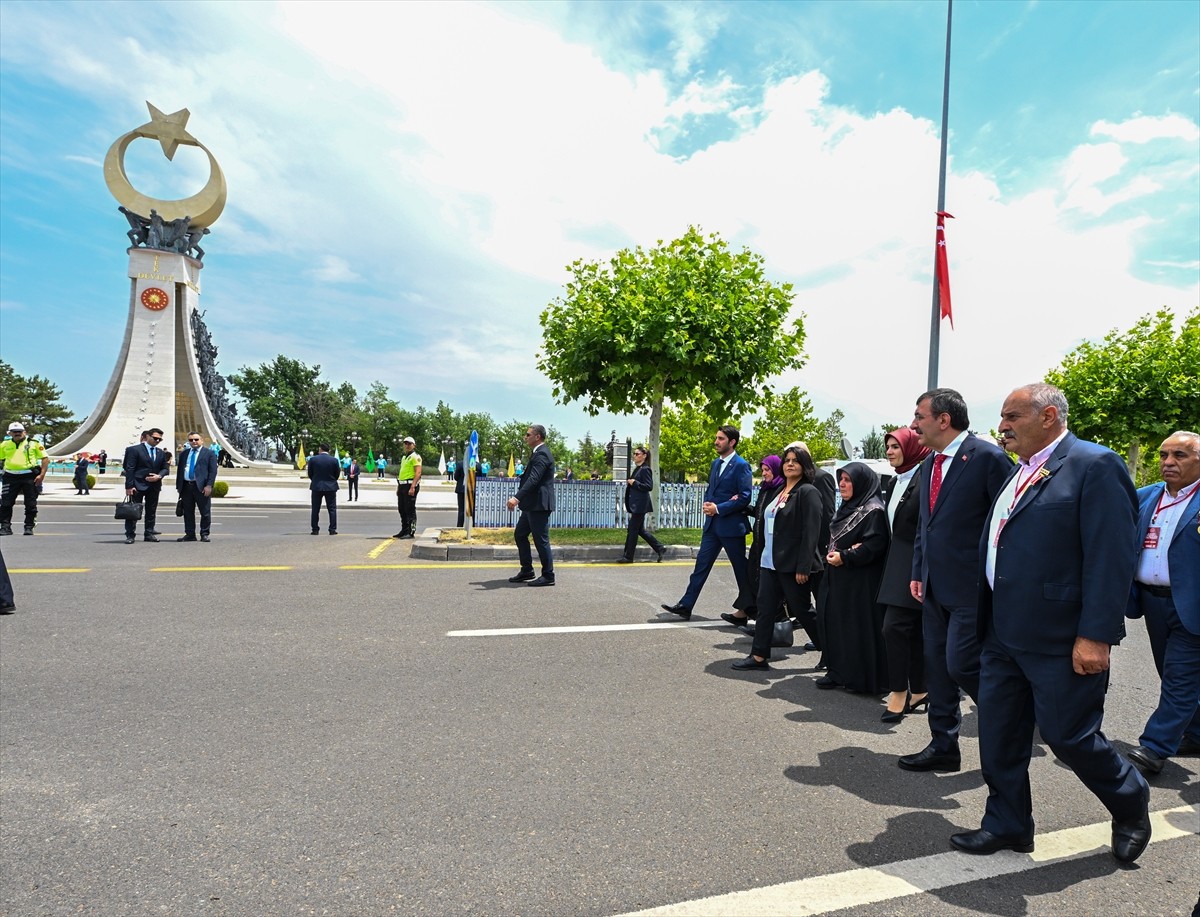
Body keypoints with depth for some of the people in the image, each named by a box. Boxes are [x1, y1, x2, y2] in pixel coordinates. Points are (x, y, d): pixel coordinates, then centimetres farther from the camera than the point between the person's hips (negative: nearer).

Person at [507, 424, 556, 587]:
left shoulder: (542, 454, -16)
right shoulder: (537, 453, 17)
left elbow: (533, 479, -27)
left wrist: (517, 498, -34)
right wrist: (518, 497, 17)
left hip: (539, 505, -11)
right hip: (531, 505, 11)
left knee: (541, 540, -3)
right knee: (519, 534, 15)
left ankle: (548, 576, 6)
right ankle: (526, 571, 24)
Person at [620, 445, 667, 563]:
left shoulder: (645, 469, -12)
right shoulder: (638, 469, 15)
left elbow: (649, 486, -19)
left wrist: (634, 483, -17)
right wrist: (630, 483, 8)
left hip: (640, 505, -10)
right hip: (636, 504, 10)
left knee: (632, 530, -3)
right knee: (640, 530, 14)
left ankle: (628, 557, 5)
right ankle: (660, 548, 21)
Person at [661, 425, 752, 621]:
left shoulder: (741, 465, -12)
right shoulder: (715, 463, 13)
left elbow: (745, 497, -18)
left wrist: (718, 508, -18)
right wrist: (707, 503, -1)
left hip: (731, 524, -7)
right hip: (712, 523, 7)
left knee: (741, 568, 7)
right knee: (701, 564, 5)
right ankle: (685, 606, 6)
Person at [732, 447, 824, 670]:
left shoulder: (808, 492, -11)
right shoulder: (777, 491, 14)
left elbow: (811, 532, -17)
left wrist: (803, 567, -21)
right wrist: (762, 555, 16)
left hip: (792, 564, -7)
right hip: (769, 561, 8)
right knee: (765, 608, 7)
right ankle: (759, 656, 14)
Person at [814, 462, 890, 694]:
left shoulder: (873, 510, -13)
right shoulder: (846, 508, 15)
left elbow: (875, 545, -21)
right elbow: (833, 537, 20)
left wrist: (845, 557, -20)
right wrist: (832, 553, -2)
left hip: (860, 582, -9)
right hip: (837, 579, 9)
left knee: (858, 628, -3)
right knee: (834, 622, 10)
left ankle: (862, 679, 7)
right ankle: (838, 671, 20)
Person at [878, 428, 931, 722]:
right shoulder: (893, 481, 13)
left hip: (916, 562, -8)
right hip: (898, 562, 9)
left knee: (894, 626, -11)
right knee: (913, 629, 13)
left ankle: (899, 692, -1)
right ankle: (918, 692, 21)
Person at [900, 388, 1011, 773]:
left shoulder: (987, 457, -12)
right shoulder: (928, 466, 13)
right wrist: (918, 572, 15)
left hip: (972, 587, -8)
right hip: (935, 586, 8)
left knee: (961, 664, -7)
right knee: (937, 666, 12)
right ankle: (943, 745, 24)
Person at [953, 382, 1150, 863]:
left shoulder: (1095, 466, -12)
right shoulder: (1020, 473, 14)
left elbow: (1111, 558, -18)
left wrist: (1096, 636, -22)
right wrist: (987, 622, 17)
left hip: (1062, 641, -8)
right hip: (1004, 637, 8)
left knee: (1068, 735, 6)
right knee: (998, 735, 12)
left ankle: (1130, 804, 35)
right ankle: (1007, 825, 28)